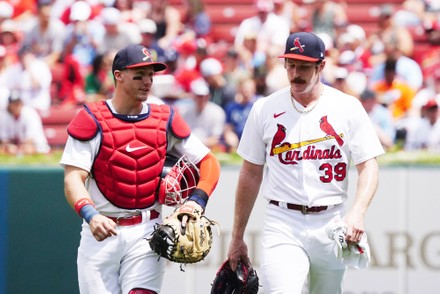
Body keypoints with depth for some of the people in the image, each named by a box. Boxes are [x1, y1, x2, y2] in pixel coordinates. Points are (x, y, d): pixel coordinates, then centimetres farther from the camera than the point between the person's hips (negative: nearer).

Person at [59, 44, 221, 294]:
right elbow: (73, 178, -12)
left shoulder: (166, 119, 7)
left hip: (146, 233, 1)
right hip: (100, 232, -1)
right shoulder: (91, 120, -4)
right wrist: (91, 215, -31)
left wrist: (198, 199, -10)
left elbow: (208, 162, 10)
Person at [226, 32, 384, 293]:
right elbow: (251, 174, 11)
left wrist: (358, 212, -20)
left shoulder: (348, 107, 3)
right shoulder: (265, 109, 5)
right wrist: (237, 238, 11)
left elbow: (369, 166, -1)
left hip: (331, 222, 1)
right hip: (283, 224, -1)